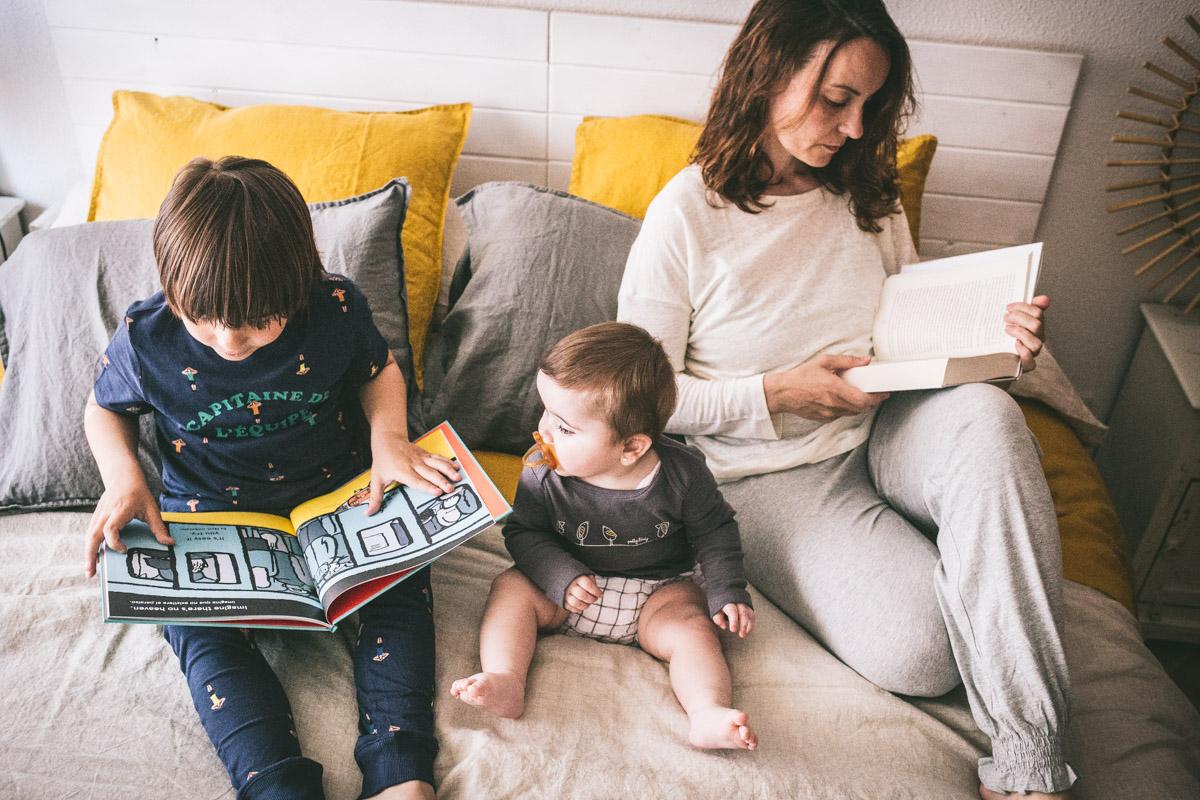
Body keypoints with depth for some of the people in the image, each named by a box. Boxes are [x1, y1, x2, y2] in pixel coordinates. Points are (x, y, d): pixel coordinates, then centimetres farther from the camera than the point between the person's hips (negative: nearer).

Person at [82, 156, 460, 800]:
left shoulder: (337, 308, -16)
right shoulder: (145, 337, -14)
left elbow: (379, 372, 5)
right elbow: (104, 409, 7)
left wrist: (388, 437, -15)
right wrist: (123, 477, -14)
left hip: (337, 493, 0)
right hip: (211, 513, 0)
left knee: (401, 578, -21)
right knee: (195, 621, -25)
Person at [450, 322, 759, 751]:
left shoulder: (682, 472, -18)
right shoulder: (543, 476, -18)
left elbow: (714, 532, -3)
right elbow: (523, 532, -7)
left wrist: (727, 592, -12)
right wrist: (561, 577, -23)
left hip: (659, 592, -1)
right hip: (570, 593, 2)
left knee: (692, 626, -26)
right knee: (511, 586, -17)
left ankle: (709, 714, -35)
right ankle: (505, 683, -28)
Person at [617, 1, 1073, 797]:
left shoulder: (870, 196, 7)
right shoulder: (687, 213, -10)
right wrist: (778, 394, -18)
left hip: (883, 433, 6)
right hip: (771, 473, -5)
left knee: (984, 412, -32)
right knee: (918, 648, -28)